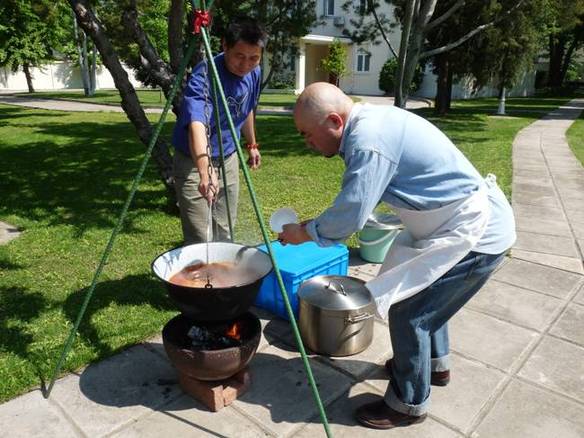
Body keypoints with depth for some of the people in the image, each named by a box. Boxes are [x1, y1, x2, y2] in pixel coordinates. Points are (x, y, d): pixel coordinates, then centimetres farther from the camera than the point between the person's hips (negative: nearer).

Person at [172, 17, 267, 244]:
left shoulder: (254, 73, -5)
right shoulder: (204, 75, -27)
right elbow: (196, 124, -43)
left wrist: (251, 144, 21)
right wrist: (205, 171, -57)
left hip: (228, 159, 6)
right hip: (194, 162, -6)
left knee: (225, 235, 15)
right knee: (199, 241, -5)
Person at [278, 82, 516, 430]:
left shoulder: (369, 141, -25)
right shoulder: (372, 121, 6)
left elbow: (350, 217, -23)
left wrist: (306, 232, -7)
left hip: (475, 233, -10)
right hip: (473, 220, 10)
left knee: (408, 311, -3)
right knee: (424, 296, 24)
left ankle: (409, 405, 18)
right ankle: (435, 364, 46)